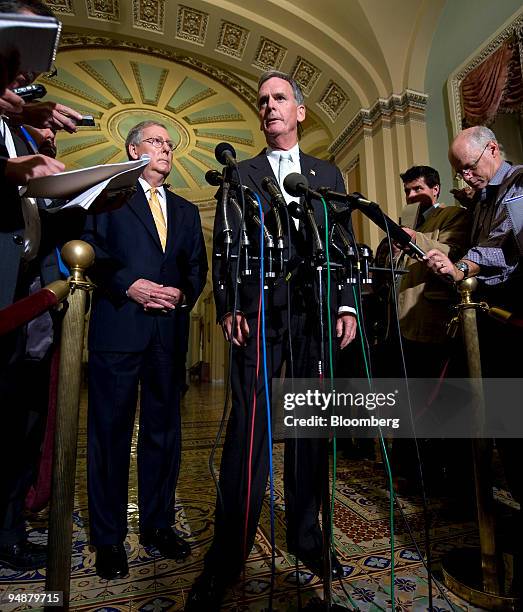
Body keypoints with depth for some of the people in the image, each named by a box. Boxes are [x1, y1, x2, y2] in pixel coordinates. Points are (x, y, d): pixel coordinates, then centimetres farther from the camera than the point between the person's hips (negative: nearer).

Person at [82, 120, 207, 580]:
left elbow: (198, 267, 14)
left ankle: (158, 524, 27)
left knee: (164, 430, 10)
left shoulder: (186, 210, 21)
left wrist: (184, 294, -5)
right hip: (118, 327, -3)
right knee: (111, 430, 4)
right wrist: (128, 285, -14)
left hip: (170, 331, 4)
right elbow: (88, 249, -2)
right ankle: (109, 537, 21)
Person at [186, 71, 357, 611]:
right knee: (249, 428, -6)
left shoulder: (328, 175, 21)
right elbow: (223, 247, 5)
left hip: (317, 312, 3)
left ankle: (306, 535, 28)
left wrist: (346, 305, 0)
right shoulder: (240, 175, 15)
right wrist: (227, 307, -9)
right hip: (260, 312, -2)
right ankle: (226, 558, 9)